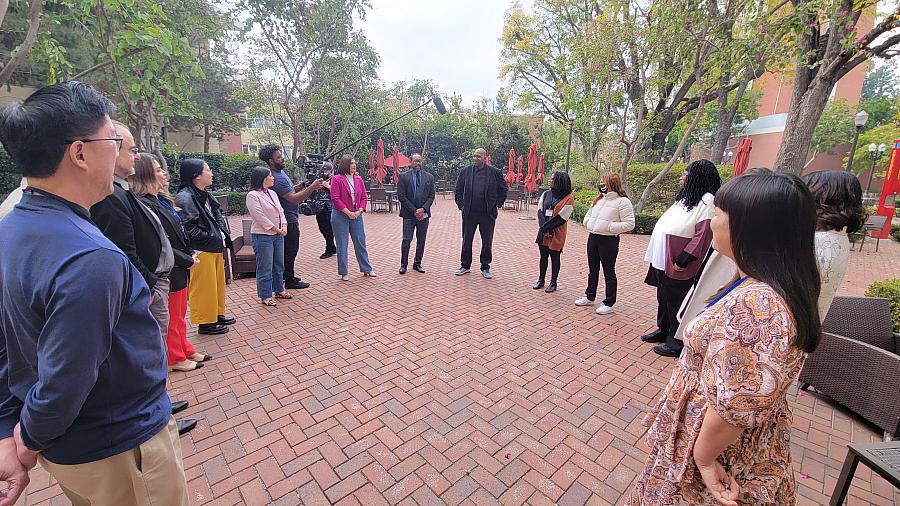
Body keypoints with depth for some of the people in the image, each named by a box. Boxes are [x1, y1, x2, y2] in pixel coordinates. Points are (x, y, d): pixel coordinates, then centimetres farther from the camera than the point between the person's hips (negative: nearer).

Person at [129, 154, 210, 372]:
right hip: (168, 271, -9)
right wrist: (187, 260, -15)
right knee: (171, 318, 7)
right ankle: (175, 358, 23)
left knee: (179, 313, 20)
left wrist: (191, 253, 4)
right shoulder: (145, 205, -21)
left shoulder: (162, 200, 9)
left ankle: (185, 350, 34)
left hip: (179, 268, 9)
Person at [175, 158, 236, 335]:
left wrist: (222, 236, 8)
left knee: (218, 283, 19)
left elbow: (218, 218, 23)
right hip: (201, 251, -10)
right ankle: (205, 322, 14)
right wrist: (210, 237, -16)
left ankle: (217, 314, 34)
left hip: (215, 248, 10)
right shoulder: (185, 198, -16)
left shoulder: (205, 195, 14)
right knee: (204, 287, 1)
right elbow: (187, 228, -21)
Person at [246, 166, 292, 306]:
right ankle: (265, 296, 12)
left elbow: (280, 211, 12)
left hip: (278, 235, 8)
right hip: (262, 236, -8)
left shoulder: (272, 193, 12)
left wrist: (284, 226, -3)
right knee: (265, 268, 0)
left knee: (279, 264, 16)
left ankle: (279, 290, 30)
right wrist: (276, 229, -14)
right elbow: (260, 217, -18)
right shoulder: (253, 195, -13)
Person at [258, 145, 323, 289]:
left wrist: (301, 187, 0)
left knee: (289, 249, 19)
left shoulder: (280, 172, 10)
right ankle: (289, 280, 11)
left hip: (289, 218, 10)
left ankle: (288, 275, 32)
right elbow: (294, 198, -29)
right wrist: (312, 188, -33)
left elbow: (290, 191, 18)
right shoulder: (277, 178, -23)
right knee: (291, 250, 0)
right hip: (289, 219, -10)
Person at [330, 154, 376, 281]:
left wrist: (359, 211, -7)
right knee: (342, 245, 4)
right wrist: (348, 212, -16)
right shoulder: (337, 179, -6)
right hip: (340, 216, -4)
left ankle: (366, 269, 21)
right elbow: (335, 199, -12)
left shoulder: (358, 179, 8)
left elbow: (364, 197, 8)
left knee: (361, 243, 10)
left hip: (357, 215, 4)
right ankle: (343, 273, 15)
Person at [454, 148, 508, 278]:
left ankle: (485, 268, 21)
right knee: (466, 241, 9)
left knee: (487, 243, 7)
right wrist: (461, 205, 3)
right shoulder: (466, 171, 3)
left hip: (488, 214, -1)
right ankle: (465, 266, 23)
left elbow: (504, 189, 10)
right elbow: (458, 190, 11)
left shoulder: (495, 172, -1)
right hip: (469, 213, 1)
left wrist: (498, 204, 4)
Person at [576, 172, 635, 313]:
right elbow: (588, 215, 23)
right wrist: (589, 223, 3)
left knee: (609, 272, 3)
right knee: (592, 269, 18)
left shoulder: (623, 201, -11)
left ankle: (608, 303, 15)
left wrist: (609, 227, -19)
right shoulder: (598, 199, 11)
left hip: (609, 240, -7)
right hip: (592, 238, 8)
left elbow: (629, 224, -16)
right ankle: (589, 297, 32)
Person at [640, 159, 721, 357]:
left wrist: (682, 261, -21)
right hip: (663, 259, 8)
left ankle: (676, 342, 16)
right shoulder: (686, 197, 15)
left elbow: (703, 235, -20)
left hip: (678, 265, -8)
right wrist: (657, 256, 13)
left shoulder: (706, 200, -13)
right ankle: (663, 330, 34)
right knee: (663, 297, 18)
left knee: (676, 302, 2)